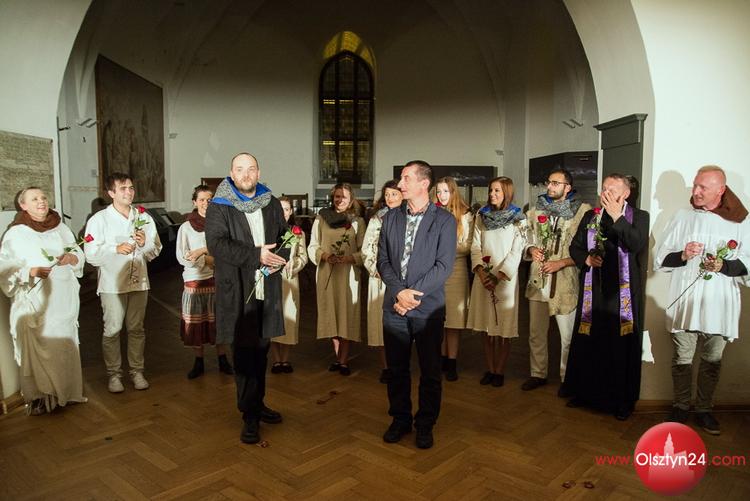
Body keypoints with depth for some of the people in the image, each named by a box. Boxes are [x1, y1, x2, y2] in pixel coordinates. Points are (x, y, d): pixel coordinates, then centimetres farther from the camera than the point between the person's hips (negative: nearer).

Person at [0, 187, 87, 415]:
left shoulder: (61, 227, 9)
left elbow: (79, 253, 13)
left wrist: (71, 258, -8)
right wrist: (31, 272, -20)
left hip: (65, 298, 3)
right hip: (35, 300, -3)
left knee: (65, 345, 7)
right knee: (37, 348, -5)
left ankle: (64, 391, 20)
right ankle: (39, 397, 7)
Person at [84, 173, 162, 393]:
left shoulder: (144, 217, 7)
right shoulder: (99, 219, -3)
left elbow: (156, 250, 8)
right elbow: (91, 254, -8)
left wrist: (145, 243, -13)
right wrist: (116, 249, -22)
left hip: (139, 282, 3)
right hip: (112, 283, -3)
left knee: (136, 329, 11)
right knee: (112, 330, 4)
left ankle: (137, 371, 23)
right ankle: (114, 374, 18)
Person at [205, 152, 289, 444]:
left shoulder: (271, 203, 10)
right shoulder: (219, 207, -3)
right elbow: (216, 244, -15)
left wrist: (278, 259, -8)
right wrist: (256, 255, -22)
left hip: (267, 289, 4)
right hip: (236, 290, -4)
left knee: (261, 351, 14)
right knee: (244, 353, 1)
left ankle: (257, 403, 30)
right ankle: (250, 416, 10)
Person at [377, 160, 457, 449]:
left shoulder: (444, 220, -3)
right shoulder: (390, 218, 8)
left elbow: (444, 266, -9)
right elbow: (382, 260, 4)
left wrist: (413, 294, -15)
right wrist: (399, 291, -12)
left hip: (428, 307, -3)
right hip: (394, 306, 3)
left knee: (430, 371, 7)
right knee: (396, 368, 12)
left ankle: (425, 425, 25)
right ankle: (400, 419, 30)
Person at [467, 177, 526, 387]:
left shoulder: (518, 219, 0)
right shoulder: (482, 216, 11)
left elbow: (516, 252, -6)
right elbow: (475, 246, 5)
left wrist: (498, 277, -14)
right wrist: (480, 272, -9)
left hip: (505, 278, -3)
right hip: (483, 277, 3)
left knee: (503, 327, 0)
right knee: (485, 326, 7)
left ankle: (500, 371, 12)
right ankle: (489, 369, 17)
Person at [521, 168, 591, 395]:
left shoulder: (582, 212, -5)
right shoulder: (536, 211, 10)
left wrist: (560, 263, -16)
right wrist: (531, 250, -5)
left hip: (565, 282, -4)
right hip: (538, 281, 5)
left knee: (567, 336, 3)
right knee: (536, 333, 13)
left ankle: (567, 378, 20)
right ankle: (538, 374, 28)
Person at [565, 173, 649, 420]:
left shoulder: (639, 217, 1)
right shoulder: (590, 216, 12)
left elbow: (636, 245, -16)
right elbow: (575, 247, 13)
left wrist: (616, 216, -16)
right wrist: (586, 258, -7)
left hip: (623, 293, -3)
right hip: (593, 291, 3)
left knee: (621, 346, 2)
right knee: (588, 343, 8)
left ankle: (622, 400, 15)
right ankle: (585, 392, 23)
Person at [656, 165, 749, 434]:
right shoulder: (683, 216, 6)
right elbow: (660, 259, 6)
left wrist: (723, 266, -17)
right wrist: (682, 256, -14)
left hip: (719, 304, 0)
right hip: (684, 300, 0)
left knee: (712, 360, 9)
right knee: (682, 357, 6)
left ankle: (704, 409, 25)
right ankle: (680, 406, 22)